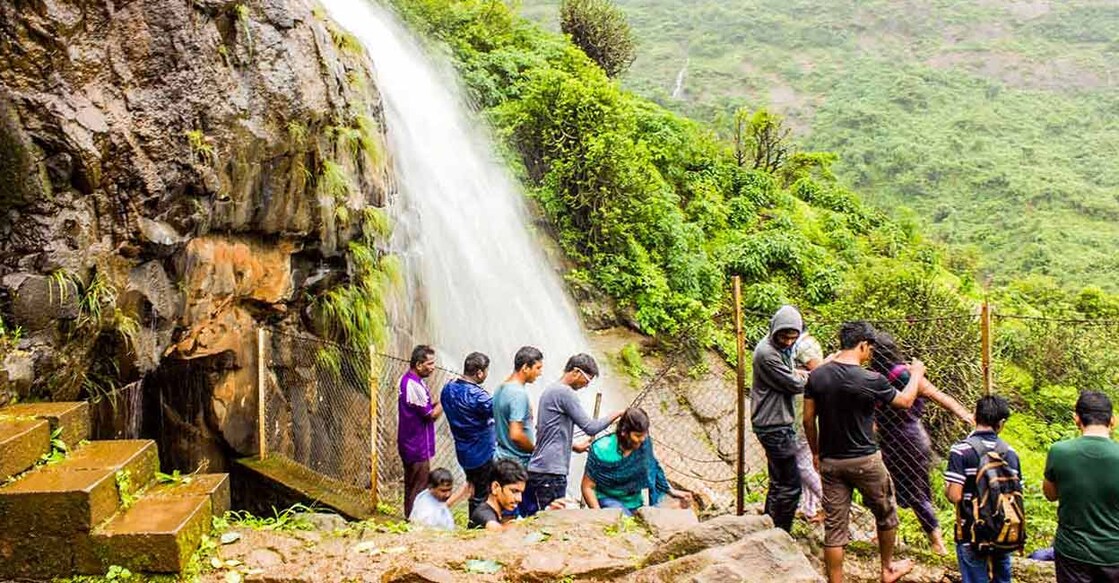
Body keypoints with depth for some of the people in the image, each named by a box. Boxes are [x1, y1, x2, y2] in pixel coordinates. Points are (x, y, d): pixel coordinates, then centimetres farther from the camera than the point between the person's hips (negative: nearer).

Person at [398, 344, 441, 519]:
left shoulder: (407, 379, 8)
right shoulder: (414, 386, -24)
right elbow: (432, 415, -19)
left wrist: (436, 403, 0)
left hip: (410, 444, 10)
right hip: (418, 448, -10)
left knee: (411, 487, 19)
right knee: (419, 489, -1)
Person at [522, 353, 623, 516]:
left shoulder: (549, 391, 18)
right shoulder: (565, 393, -12)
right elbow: (590, 427, -13)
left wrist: (574, 447, 25)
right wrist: (616, 415, -2)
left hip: (539, 470, 10)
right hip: (550, 472, -10)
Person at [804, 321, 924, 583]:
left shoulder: (817, 376, -5)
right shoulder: (871, 380, -15)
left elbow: (808, 419, 1)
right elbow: (905, 401, 3)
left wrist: (816, 452, 15)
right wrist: (917, 373, 21)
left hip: (830, 462, 3)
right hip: (865, 461, -3)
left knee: (834, 527, 8)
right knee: (886, 515, 22)